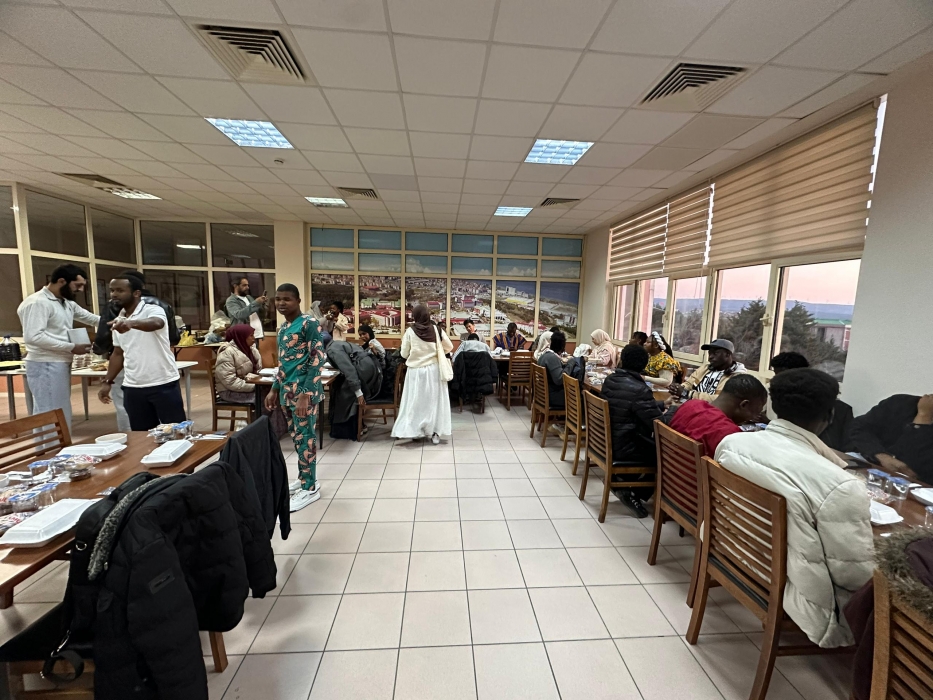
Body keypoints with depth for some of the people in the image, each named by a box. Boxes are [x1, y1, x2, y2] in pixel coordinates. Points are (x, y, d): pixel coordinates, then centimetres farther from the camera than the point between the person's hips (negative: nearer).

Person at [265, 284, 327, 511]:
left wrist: (305, 395, -22)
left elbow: (318, 359, -18)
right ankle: (304, 478, 31)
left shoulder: (309, 323, -12)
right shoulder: (283, 327, 14)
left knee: (305, 438, 0)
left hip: (304, 391, -8)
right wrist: (274, 389, 19)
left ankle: (309, 488, 12)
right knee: (296, 437, 16)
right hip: (287, 390, 8)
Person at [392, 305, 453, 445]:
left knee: (416, 401, 10)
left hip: (416, 371, -1)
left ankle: (415, 432, 15)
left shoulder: (410, 331, -8)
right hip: (434, 369, 1)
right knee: (434, 400, 9)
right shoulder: (436, 329, -5)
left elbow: (404, 354, -3)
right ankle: (435, 433, 12)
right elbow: (449, 346, 2)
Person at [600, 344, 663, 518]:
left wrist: (661, 404, 17)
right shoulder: (640, 390, -23)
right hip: (624, 448, -7)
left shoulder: (610, 380, 1)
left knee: (655, 444, 21)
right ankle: (635, 493, 12)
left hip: (608, 442, 7)